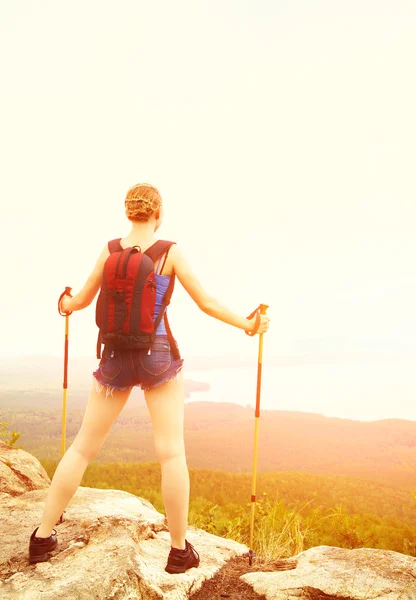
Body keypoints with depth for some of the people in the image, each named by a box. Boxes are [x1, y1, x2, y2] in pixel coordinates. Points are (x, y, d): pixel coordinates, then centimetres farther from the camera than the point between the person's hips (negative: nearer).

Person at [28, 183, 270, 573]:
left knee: (83, 447, 13)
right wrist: (247, 325, 11)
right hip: (158, 355, -3)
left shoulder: (110, 250, 1)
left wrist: (66, 305, 35)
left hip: (115, 356, 3)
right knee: (171, 452, 4)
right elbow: (206, 303, -3)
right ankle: (179, 550, 10)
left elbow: (84, 299, 12)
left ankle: (42, 536, 21)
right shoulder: (171, 252, -6)